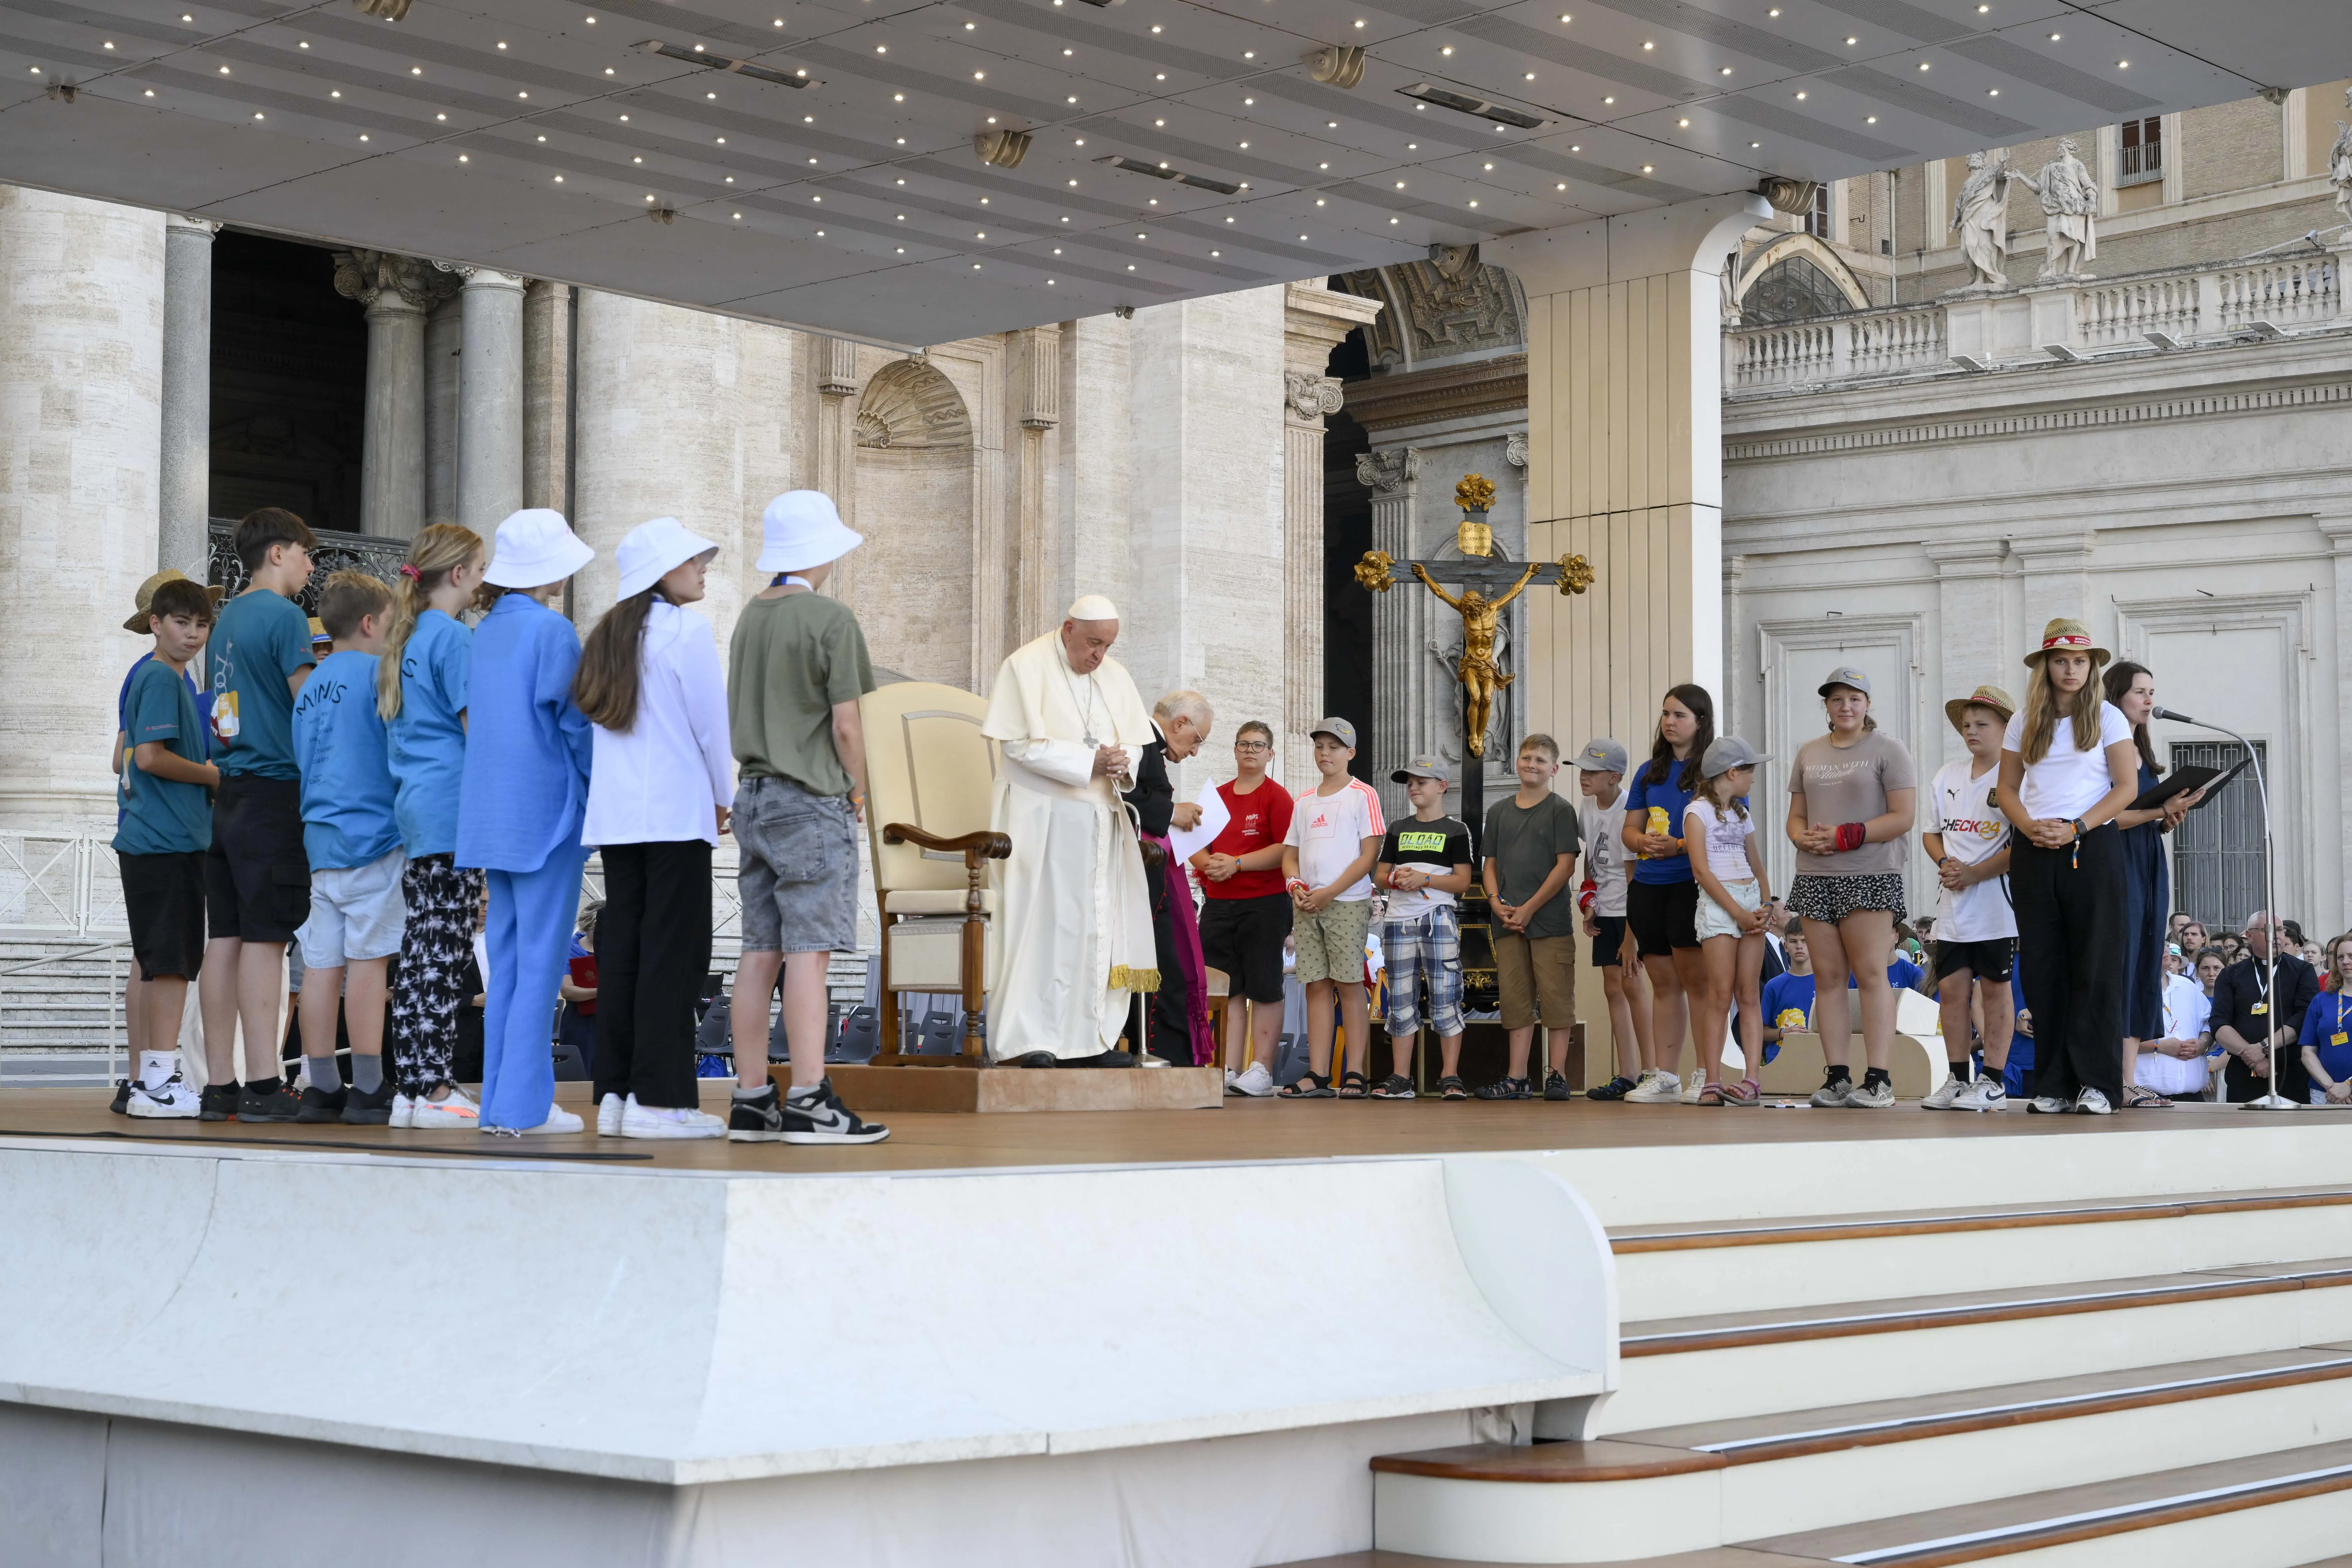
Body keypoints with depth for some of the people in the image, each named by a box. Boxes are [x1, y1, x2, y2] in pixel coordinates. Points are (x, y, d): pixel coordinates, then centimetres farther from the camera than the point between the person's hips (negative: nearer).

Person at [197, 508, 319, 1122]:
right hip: (274, 791, -8)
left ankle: (220, 1084, 7)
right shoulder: (283, 615, -7)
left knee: (225, 938, 5)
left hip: (227, 797, 8)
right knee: (265, 937, -9)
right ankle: (262, 1085, -11)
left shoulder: (227, 618, 19)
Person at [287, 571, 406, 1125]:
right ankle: (369, 1090, -5)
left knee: (322, 962, 5)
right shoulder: (376, 672, -7)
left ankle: (322, 1088, 7)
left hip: (319, 839, 7)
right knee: (368, 958, -6)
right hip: (373, 835, -7)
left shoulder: (310, 685, 16)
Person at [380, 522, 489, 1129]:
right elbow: (477, 728, -12)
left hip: (414, 811, 9)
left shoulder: (404, 639, 18)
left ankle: (412, 1088, 8)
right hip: (454, 811, -9)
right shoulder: (453, 637, -9)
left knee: (421, 950, 8)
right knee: (444, 949, -8)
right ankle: (435, 1090, -8)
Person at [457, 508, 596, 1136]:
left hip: (494, 814, 7)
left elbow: (471, 717, 13)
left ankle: (501, 1101, 13)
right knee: (541, 959, -4)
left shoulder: (485, 632, 10)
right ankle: (524, 1105, -3)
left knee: (508, 959, 11)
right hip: (546, 809, -7)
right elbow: (573, 722, -11)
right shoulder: (552, 631, -11)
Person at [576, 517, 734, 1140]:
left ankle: (616, 1093, 8)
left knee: (621, 949, 7)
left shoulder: (608, 636, 14)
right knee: (674, 952, -5)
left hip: (615, 814, 7)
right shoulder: (687, 630, -7)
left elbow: (596, 717, 15)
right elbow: (711, 721, -6)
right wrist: (723, 798, 9)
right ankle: (659, 1099, -7)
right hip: (677, 812, -7)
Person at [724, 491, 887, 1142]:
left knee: (760, 952, 7)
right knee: (808, 951, -9)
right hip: (811, 802, -7)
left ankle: (751, 1100, 9)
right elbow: (845, 725, -12)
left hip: (754, 796, 7)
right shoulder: (830, 618, -10)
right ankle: (808, 1102, -10)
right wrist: (857, 792, 2)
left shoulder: (750, 617, 13)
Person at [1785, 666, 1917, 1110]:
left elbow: (1902, 817, -7)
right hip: (1815, 878, 5)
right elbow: (1796, 816, 20)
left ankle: (1877, 1079, -10)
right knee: (1828, 976, 2)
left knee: (1871, 974, -9)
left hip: (1870, 877, -5)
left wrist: (1843, 837, -14)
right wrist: (1805, 838, -4)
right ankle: (1836, 1076, 4)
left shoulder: (1887, 750, 1)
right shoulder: (1809, 753, 18)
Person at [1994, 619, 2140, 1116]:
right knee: (2043, 968, 2)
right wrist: (2030, 827, -8)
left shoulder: (2107, 717, 4)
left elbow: (2127, 786, -2)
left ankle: (2097, 1083, -4)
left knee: (2096, 965, -6)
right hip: (2034, 852, 3)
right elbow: (2007, 789, 13)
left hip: (2092, 848, -3)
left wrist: (2076, 828, -13)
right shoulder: (2024, 722, 12)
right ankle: (2054, 1084, 6)